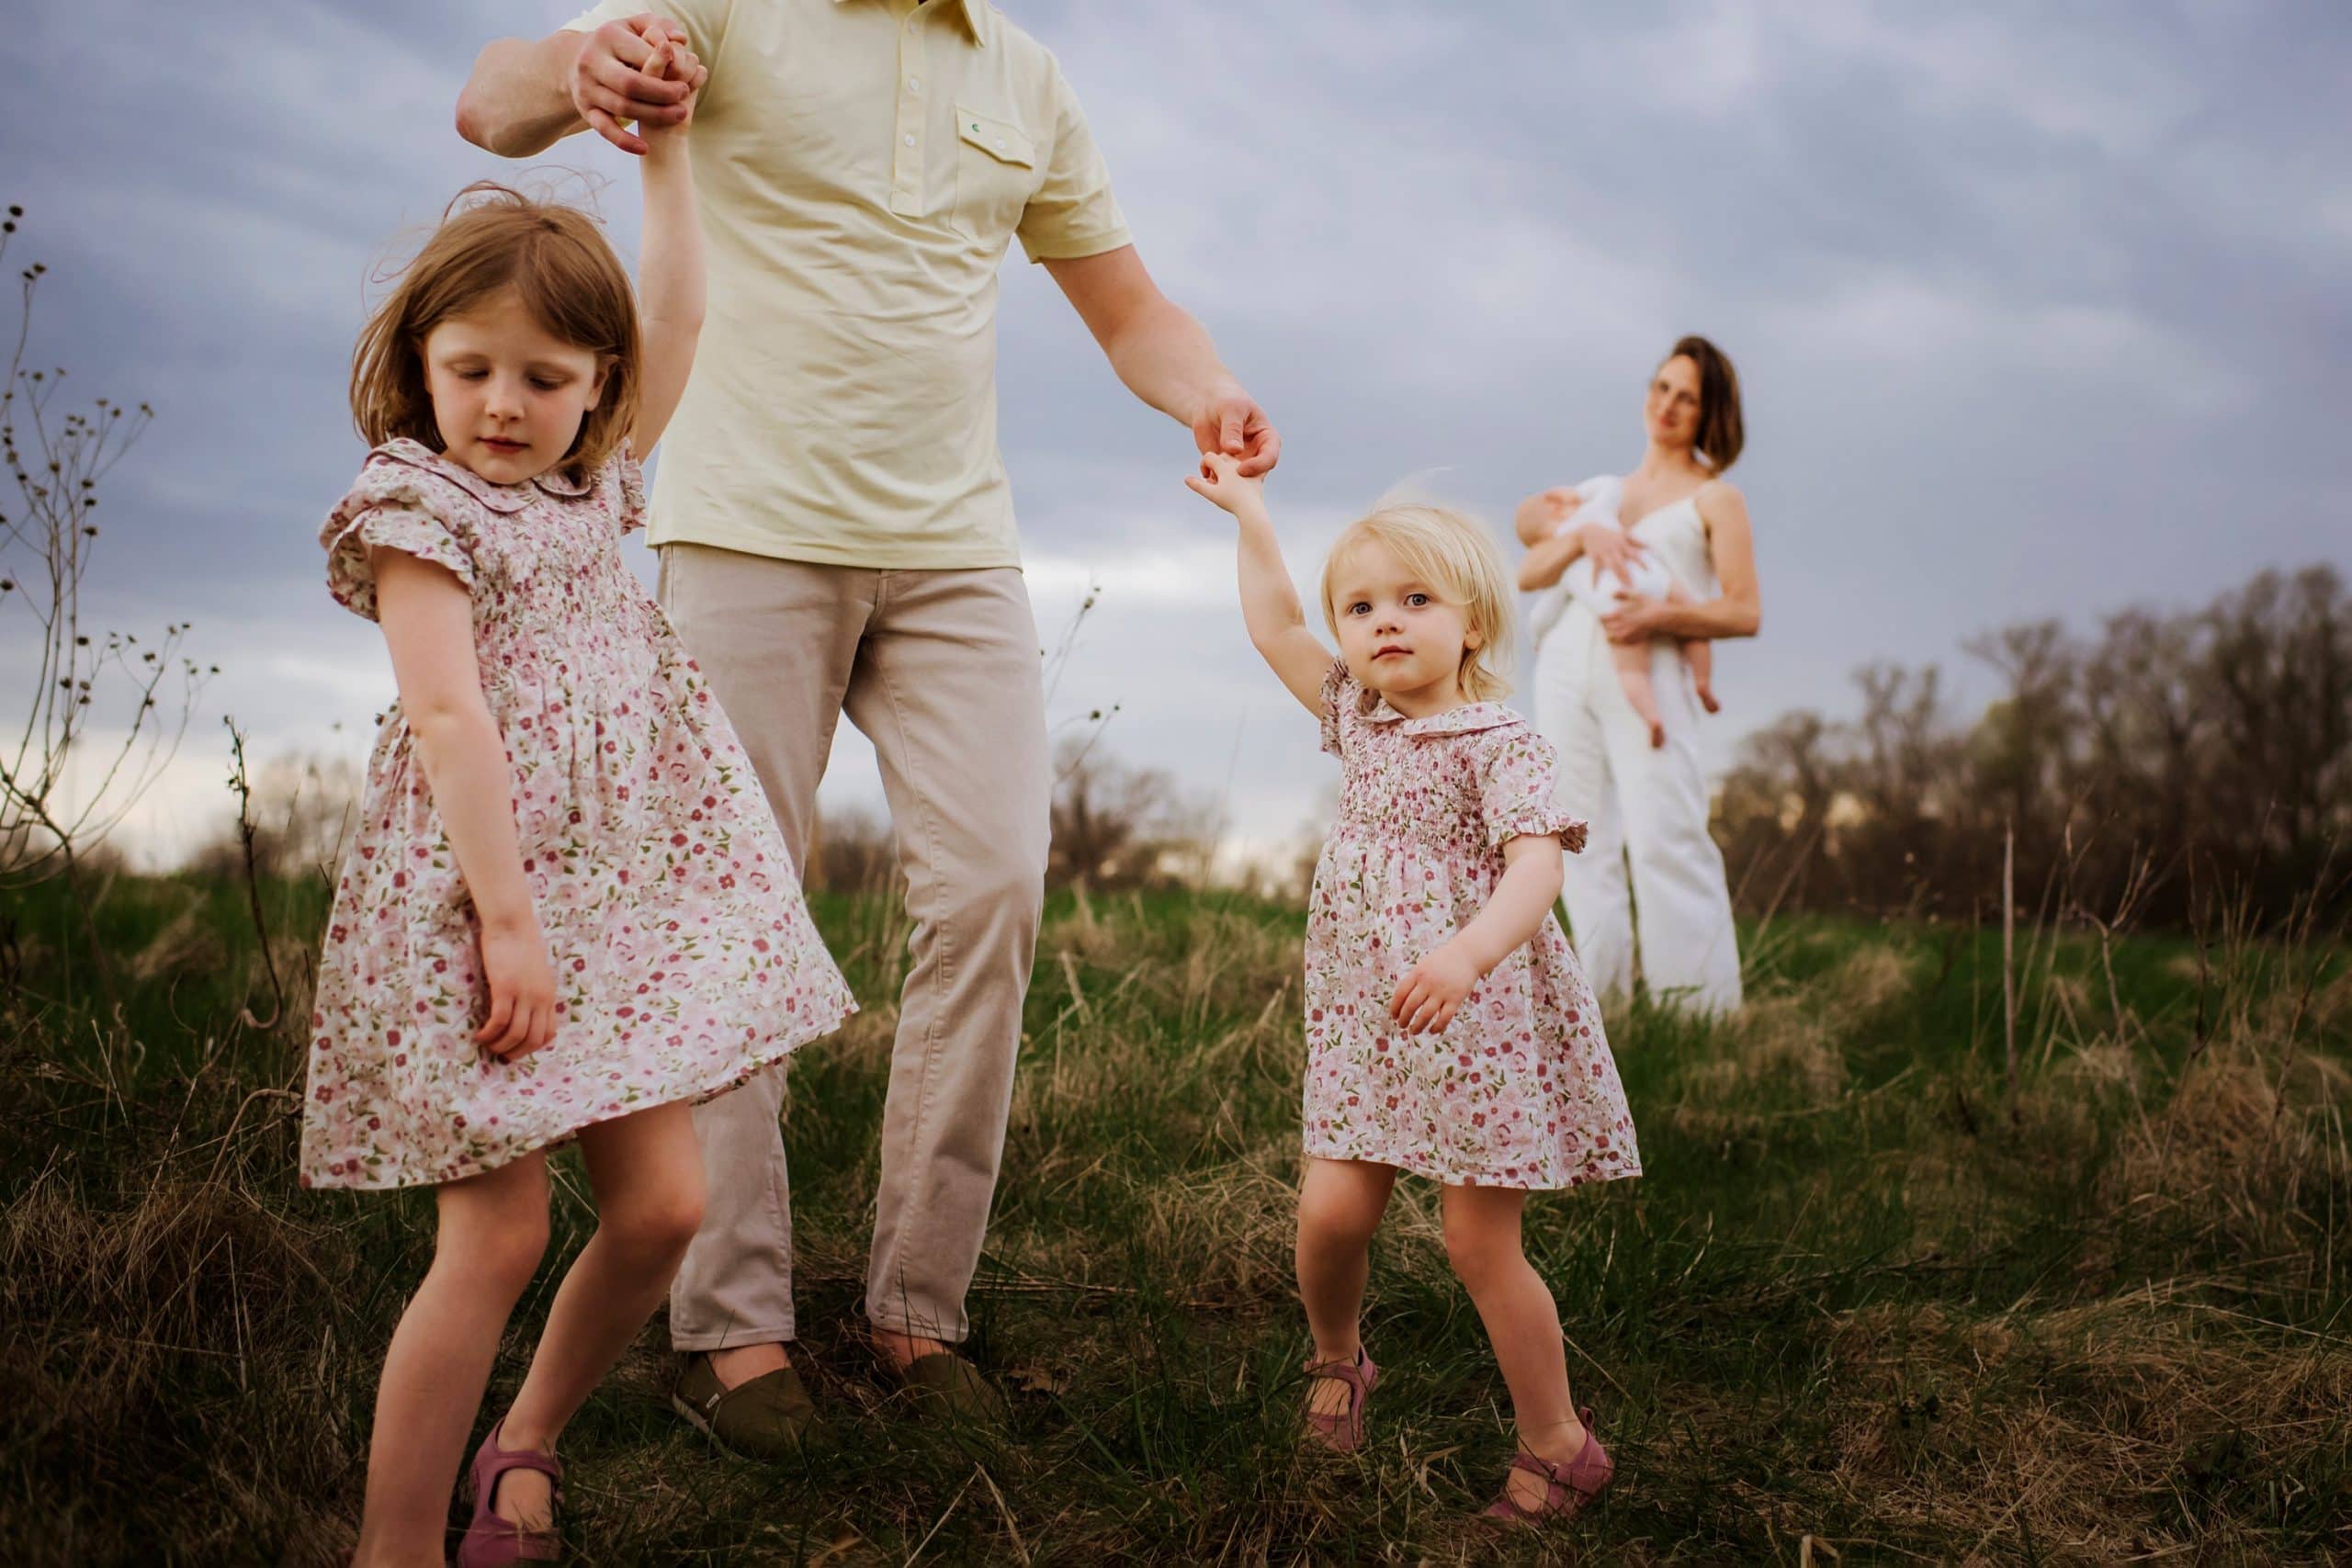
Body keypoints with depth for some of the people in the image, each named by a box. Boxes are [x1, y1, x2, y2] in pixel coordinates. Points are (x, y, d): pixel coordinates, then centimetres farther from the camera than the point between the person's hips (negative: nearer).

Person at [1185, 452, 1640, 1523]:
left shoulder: (1500, 743, -11)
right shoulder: (1356, 715, 10)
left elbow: (1535, 867, -25)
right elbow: (1273, 628, 21)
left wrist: (1467, 953, -43)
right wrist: (1249, 511, 26)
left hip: (1480, 1017, -5)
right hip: (1368, 1016, 6)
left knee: (1480, 1243, -4)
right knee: (1331, 1209, -3)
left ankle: (1558, 1442, 11)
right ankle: (1337, 1359, 27)